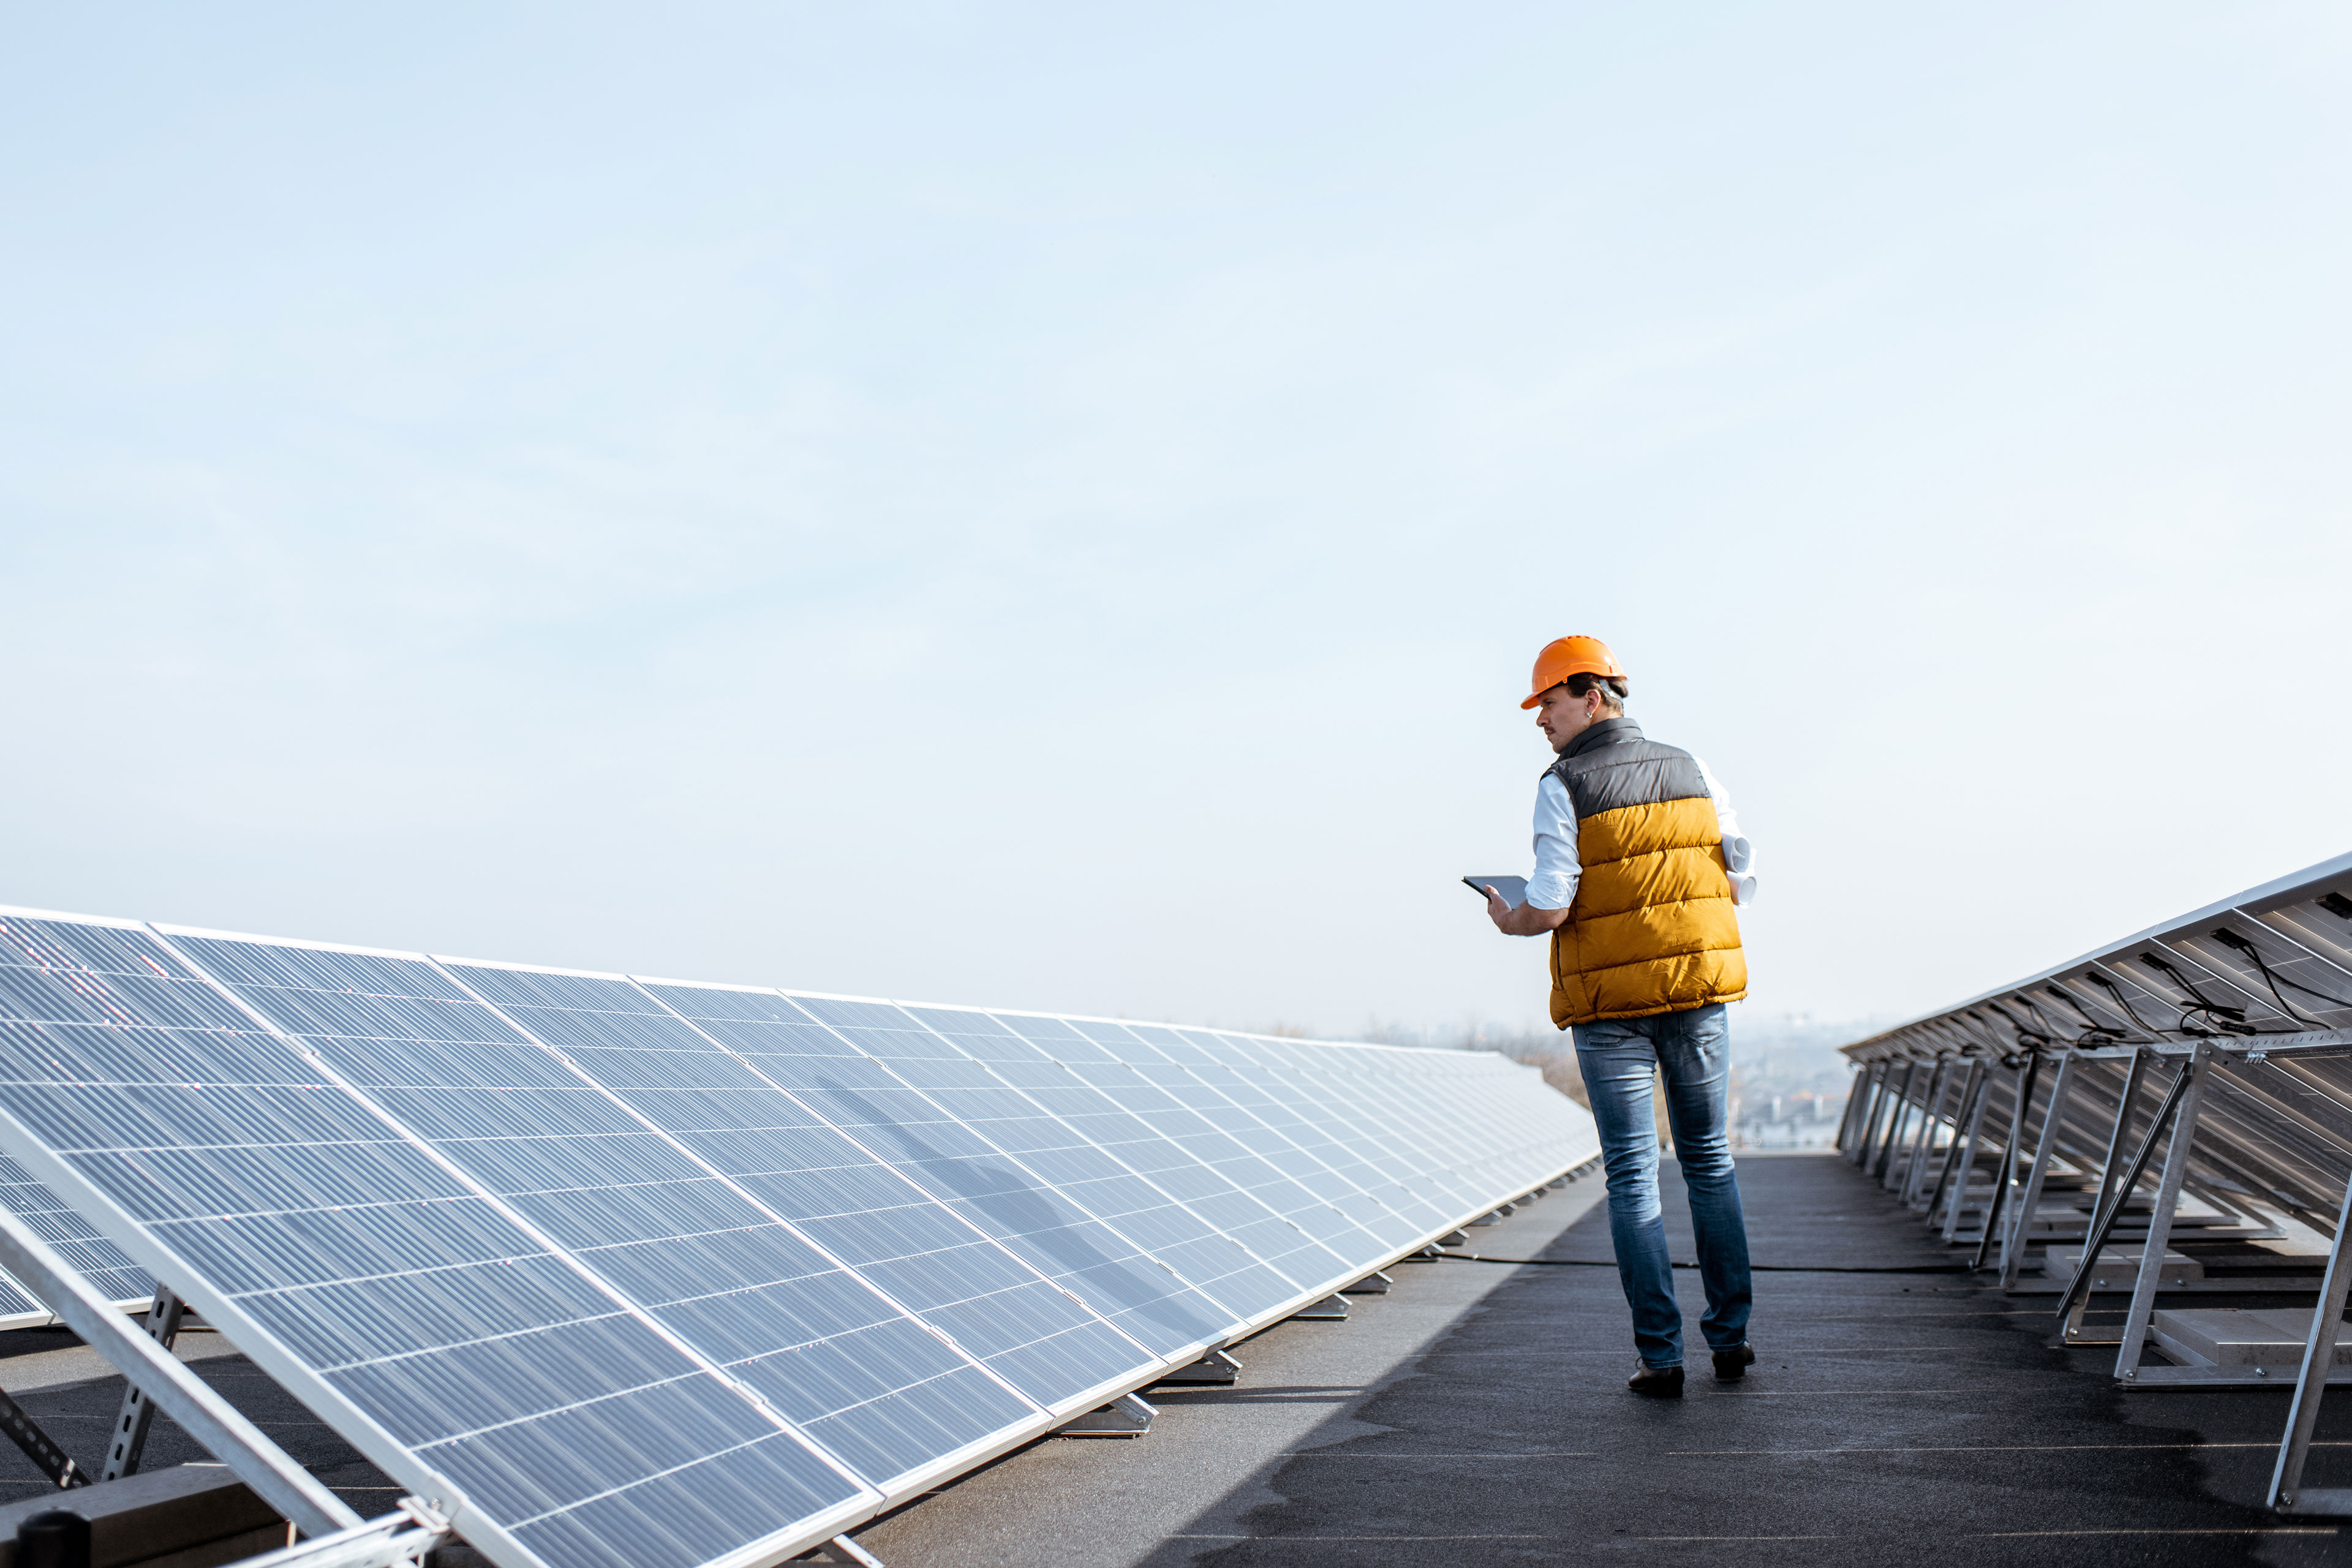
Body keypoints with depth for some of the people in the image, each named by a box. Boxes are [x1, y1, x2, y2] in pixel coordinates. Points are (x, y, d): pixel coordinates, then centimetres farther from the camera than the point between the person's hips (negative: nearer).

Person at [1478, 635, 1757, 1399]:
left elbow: (1550, 909, -16)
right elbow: (1741, 881, 5)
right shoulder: (1691, 772, 6)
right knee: (1709, 1159, 15)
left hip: (1611, 1002, -4)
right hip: (1701, 989, 4)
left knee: (1633, 1176, 3)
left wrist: (1508, 920, 5)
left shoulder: (1564, 787, -9)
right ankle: (1731, 1339, 19)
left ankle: (1661, 1357, 5)